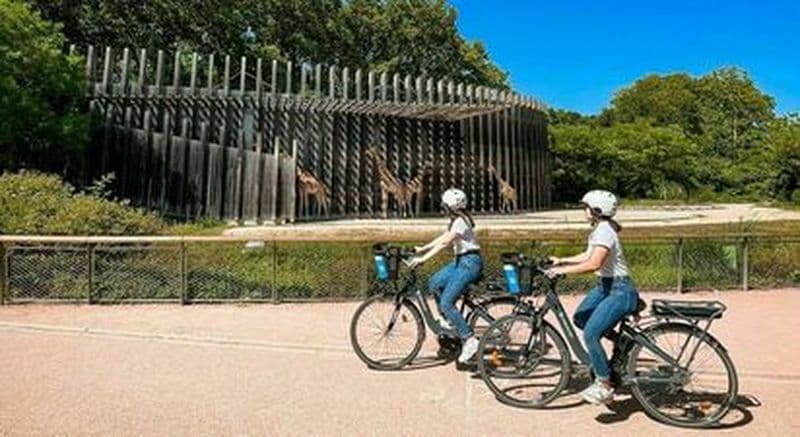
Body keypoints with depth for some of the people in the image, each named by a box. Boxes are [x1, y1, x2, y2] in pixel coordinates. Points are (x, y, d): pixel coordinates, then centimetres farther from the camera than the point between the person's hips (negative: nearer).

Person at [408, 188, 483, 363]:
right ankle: (449, 321, 15)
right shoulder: (455, 220, 13)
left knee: (446, 303, -13)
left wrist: (423, 258, -27)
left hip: (470, 262, -10)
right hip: (461, 260, 10)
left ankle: (469, 340, -7)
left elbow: (444, 243, -25)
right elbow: (443, 237, 16)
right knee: (434, 283, 5)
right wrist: (423, 249, 11)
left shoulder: (461, 222, -18)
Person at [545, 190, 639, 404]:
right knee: (580, 318, 14)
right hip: (605, 286, 10)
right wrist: (562, 260, 10)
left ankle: (604, 386, -2)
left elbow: (593, 264, -33)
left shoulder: (604, 231, -21)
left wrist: (562, 270, -29)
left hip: (619, 290, -10)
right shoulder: (599, 229, 10)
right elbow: (588, 256, 17)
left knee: (590, 334, -16)